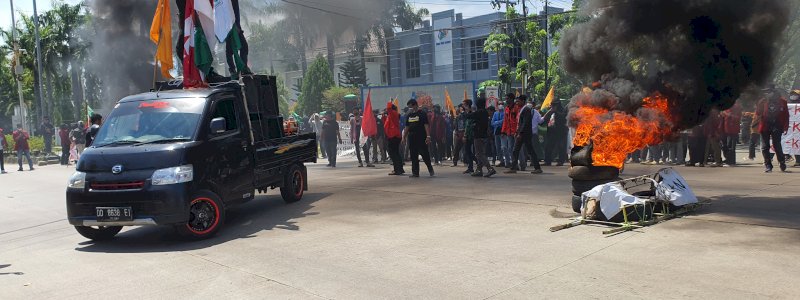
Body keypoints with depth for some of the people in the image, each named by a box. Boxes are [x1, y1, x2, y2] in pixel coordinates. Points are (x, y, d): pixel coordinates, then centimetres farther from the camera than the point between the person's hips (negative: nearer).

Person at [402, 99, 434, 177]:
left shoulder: (422, 114, -3)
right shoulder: (409, 115, 15)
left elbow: (426, 126, -8)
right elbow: (407, 127, 20)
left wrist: (428, 136, -17)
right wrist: (404, 137, 14)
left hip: (421, 138, -6)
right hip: (411, 138, 6)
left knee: (425, 154, -5)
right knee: (413, 156, 5)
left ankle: (430, 169, 12)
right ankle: (415, 172, 9)